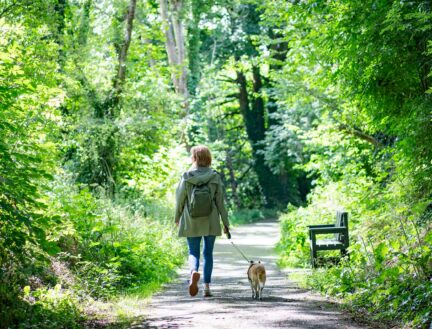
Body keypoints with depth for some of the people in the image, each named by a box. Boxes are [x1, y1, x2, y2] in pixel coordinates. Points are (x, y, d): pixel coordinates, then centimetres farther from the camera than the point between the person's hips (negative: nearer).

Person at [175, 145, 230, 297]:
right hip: (211, 222, 1)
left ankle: (194, 271, -23)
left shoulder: (186, 177, -6)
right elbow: (220, 202, -3)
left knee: (193, 252, 8)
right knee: (208, 253, 14)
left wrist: (177, 218, 16)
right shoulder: (215, 177, -5)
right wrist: (225, 223, 5)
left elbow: (180, 199, 0)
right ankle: (207, 286, 11)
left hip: (191, 222, -1)